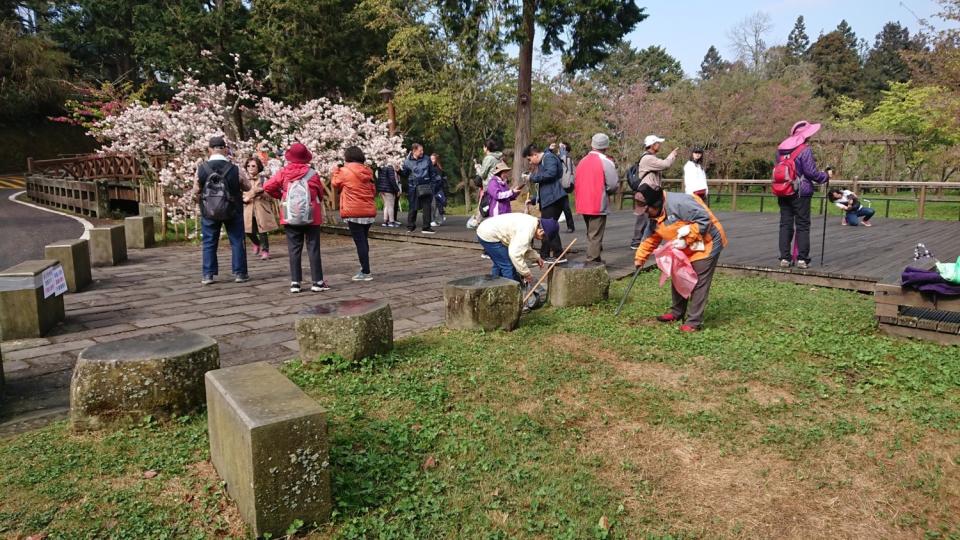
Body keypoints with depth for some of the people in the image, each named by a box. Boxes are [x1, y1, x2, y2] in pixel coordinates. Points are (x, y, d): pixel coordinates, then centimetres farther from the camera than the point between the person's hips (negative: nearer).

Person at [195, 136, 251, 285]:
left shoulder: (202, 168, -8)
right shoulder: (234, 169, -12)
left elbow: (196, 190, -1)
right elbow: (247, 186, -1)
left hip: (209, 211, 1)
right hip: (232, 211, -1)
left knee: (209, 243, 11)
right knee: (237, 242, 9)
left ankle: (208, 275, 11)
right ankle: (239, 273, 11)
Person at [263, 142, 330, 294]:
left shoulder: (283, 173, -4)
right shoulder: (312, 173, -7)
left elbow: (268, 187, -6)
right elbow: (320, 193, 1)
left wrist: (280, 196, 11)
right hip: (311, 216, -1)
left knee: (294, 249, 7)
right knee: (313, 249, 4)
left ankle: (295, 282, 6)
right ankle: (317, 282, 5)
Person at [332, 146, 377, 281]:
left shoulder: (345, 171, -7)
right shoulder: (367, 172, 9)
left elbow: (335, 183, 9)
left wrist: (336, 170, 23)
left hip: (354, 212, -6)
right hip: (369, 211, 6)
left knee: (359, 242, -4)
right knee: (364, 240, 16)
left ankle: (366, 272, -5)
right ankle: (364, 268, 22)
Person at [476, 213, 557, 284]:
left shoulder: (531, 222, 8)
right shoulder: (527, 230, -24)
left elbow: (522, 246, 23)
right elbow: (515, 253, -28)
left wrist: (536, 258, 17)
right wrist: (526, 273, -19)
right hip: (489, 236, -11)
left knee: (499, 264, 24)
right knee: (509, 267, -8)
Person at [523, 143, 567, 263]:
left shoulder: (549, 158, -7)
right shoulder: (541, 162, 24)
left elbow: (551, 173, -27)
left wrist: (533, 177, -16)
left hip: (553, 199, -10)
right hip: (547, 199, 10)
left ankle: (559, 255, -6)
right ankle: (544, 255, 21)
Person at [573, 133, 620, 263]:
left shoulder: (582, 161, 10)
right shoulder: (606, 162, -11)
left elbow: (575, 182, 13)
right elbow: (613, 185, -15)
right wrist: (606, 190, 5)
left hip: (583, 205, 7)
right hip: (598, 205, -7)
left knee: (591, 234, 19)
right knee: (595, 236, -3)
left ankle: (594, 261, 27)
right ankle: (592, 263, -3)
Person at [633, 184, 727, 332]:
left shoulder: (679, 203, -30)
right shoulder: (655, 217, 0)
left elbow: (704, 219, -29)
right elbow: (651, 239, 12)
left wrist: (686, 240, -29)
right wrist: (640, 257, 5)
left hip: (706, 244, -9)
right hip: (685, 251, 9)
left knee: (698, 282, -8)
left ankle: (694, 321, -2)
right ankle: (677, 312, 33)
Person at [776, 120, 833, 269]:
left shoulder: (780, 149, 8)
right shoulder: (805, 150, -11)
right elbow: (811, 172, -12)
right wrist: (826, 175, 5)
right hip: (801, 192, -5)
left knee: (785, 224, 7)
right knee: (802, 225, 2)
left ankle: (784, 258, 6)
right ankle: (802, 259, 2)